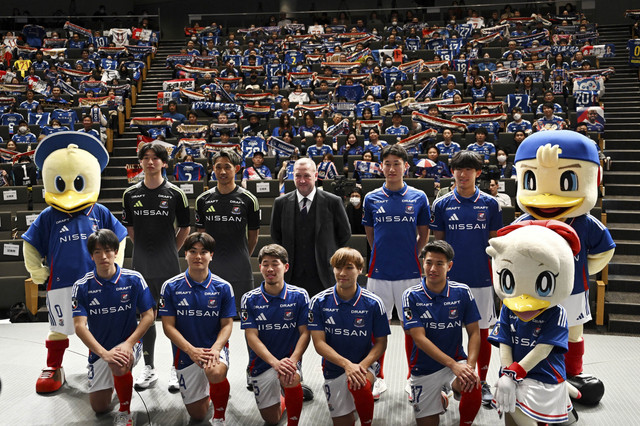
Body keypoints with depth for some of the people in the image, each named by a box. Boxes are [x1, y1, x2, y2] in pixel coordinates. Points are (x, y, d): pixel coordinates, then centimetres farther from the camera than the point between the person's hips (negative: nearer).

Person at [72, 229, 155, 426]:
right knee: (99, 407, 5)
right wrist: (104, 353, -28)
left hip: (128, 344, -2)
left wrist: (128, 344, -20)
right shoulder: (82, 286, -10)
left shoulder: (134, 279, -11)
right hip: (99, 350, 2)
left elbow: (148, 315, -7)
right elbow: (79, 326, -15)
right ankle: (112, 382, 40)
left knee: (119, 365, -36)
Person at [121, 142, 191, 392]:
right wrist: (145, 250, 12)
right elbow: (130, 228, 15)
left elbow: (185, 228, 5)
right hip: (141, 266, 3)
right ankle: (149, 369, 23)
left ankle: (176, 368, 16)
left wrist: (170, 251, 7)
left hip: (168, 267, -3)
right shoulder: (130, 194, 5)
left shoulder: (175, 193, -3)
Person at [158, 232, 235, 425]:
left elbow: (227, 324, -3)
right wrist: (191, 350, -19)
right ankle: (206, 390, 43)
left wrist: (215, 348, -22)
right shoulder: (171, 287, -5)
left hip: (215, 348, -1)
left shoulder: (223, 287, -4)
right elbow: (168, 326, -5)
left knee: (215, 373, -37)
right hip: (185, 353, 1)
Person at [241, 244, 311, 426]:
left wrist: (292, 361, -25)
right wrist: (275, 362, -26)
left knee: (290, 380, -35)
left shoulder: (300, 296, -6)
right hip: (262, 362, 2)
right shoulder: (250, 299, -5)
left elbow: (305, 333, -8)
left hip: (290, 358, -1)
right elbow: (252, 337, -11)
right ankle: (281, 397, 42)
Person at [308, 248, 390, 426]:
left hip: (365, 364, -2)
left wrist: (362, 365, -22)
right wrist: (347, 364, -25)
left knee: (359, 385, -35)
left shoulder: (373, 303, -9)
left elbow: (381, 342, -4)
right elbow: (319, 343, -11)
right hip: (334, 368, 2)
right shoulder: (319, 302, -8)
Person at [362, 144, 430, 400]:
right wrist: (385, 254, 11)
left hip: (410, 273, 0)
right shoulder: (371, 199, 3)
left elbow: (424, 235, 11)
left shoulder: (419, 198, 2)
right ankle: (378, 378, 24)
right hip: (379, 273, 1)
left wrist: (409, 255, 7)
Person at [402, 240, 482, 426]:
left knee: (473, 389, -31)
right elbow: (419, 339, -16)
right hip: (424, 367, 0)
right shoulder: (411, 296, -10)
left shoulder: (462, 292, -5)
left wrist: (470, 365, -21)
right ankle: (440, 400, 37)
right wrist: (453, 365, -26)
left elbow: (474, 332, -3)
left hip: (456, 360, 0)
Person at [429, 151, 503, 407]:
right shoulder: (442, 204, 1)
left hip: (481, 279, 0)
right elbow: (438, 242, 5)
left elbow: (494, 242, 6)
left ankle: (483, 382, 25)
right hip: (450, 279, 0)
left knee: (482, 330, 10)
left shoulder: (490, 204, 2)